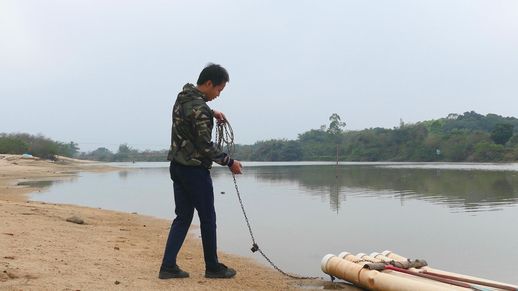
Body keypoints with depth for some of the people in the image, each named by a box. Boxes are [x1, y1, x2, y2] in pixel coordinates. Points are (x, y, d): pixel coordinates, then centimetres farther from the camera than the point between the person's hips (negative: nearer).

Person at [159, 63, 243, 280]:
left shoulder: (183, 96, 7)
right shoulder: (199, 109, -21)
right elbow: (206, 146, -20)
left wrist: (212, 113, 19)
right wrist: (229, 162, -9)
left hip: (177, 166, 9)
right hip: (194, 170, -9)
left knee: (183, 217, 12)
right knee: (208, 219, 5)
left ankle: (168, 266, 10)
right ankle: (213, 267, 17)